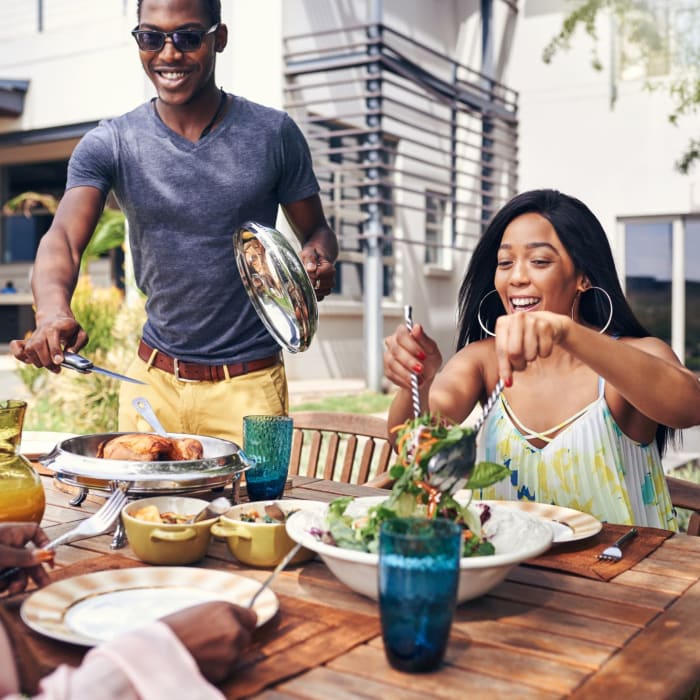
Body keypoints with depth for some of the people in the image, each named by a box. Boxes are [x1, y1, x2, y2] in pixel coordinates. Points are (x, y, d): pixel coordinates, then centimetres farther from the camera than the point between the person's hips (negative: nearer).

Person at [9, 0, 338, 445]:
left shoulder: (273, 134, -3)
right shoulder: (109, 145, -2)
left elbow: (317, 231, 6)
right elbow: (64, 237, -15)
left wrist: (319, 259, -18)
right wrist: (54, 311, -36)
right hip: (153, 380, 2)